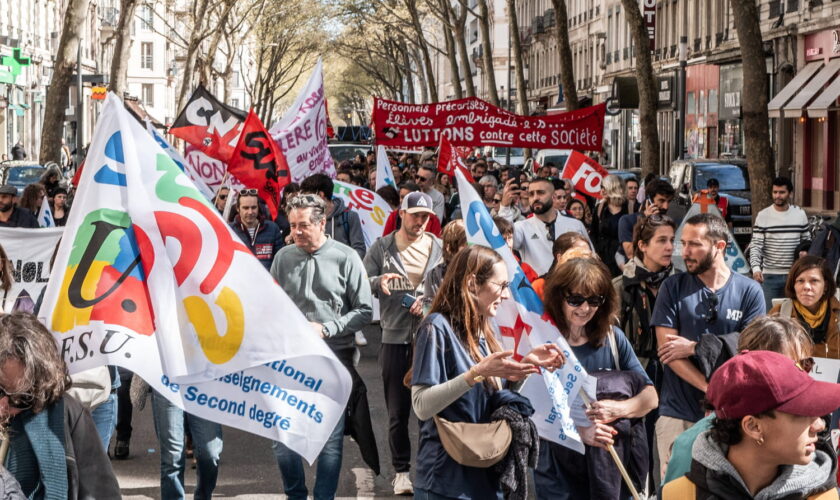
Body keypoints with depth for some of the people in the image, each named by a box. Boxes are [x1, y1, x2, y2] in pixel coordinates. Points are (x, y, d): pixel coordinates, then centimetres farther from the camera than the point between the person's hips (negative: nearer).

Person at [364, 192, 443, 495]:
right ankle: (402, 471, 16)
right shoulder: (382, 247, 4)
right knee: (397, 410, 6)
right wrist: (378, 282, -19)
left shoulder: (439, 248, 5)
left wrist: (430, 301, -12)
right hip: (395, 338, 0)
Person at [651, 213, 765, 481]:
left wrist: (694, 348, -9)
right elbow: (667, 349, -7)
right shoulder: (673, 287, 2)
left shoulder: (749, 291, 1)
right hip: (679, 414, 0)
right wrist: (713, 390, -17)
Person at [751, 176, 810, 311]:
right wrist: (756, 268, -23)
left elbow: (807, 241, 14)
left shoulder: (800, 214, 5)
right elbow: (755, 246, -8)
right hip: (770, 276, -2)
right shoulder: (763, 216, -4)